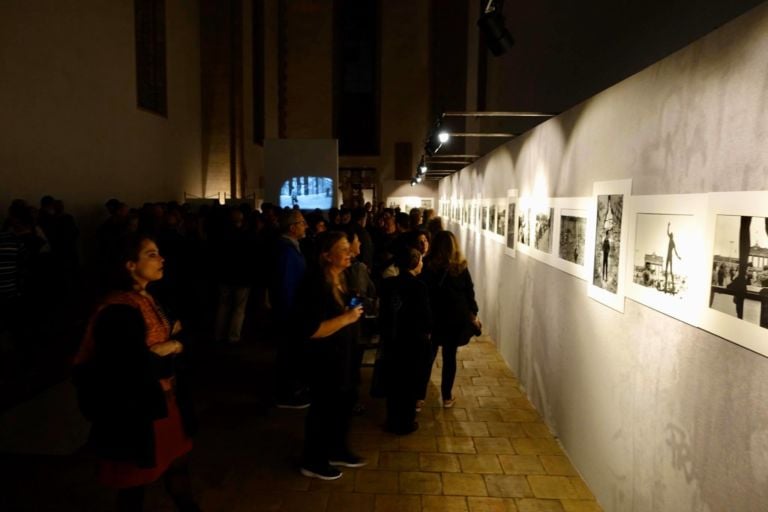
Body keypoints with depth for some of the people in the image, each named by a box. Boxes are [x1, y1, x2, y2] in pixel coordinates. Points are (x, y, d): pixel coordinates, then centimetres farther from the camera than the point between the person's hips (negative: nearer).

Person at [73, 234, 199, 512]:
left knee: (177, 463, 24)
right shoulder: (119, 312, -26)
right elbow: (134, 369, -28)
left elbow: (170, 341, 9)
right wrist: (168, 351, -13)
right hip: (136, 411, -8)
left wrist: (173, 341, -13)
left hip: (163, 401, 8)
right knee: (136, 481, 15)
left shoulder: (148, 299, 2)